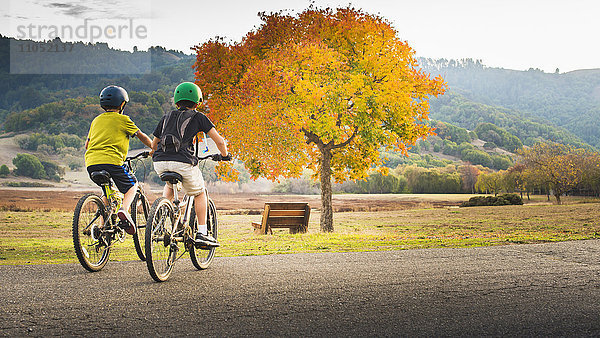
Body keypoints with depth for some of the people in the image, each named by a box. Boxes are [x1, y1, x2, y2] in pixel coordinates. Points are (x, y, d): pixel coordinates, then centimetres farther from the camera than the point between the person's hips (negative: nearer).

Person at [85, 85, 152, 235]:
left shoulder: (96, 120, 23)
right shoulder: (123, 119, 7)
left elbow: (87, 144, 28)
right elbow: (142, 136, 13)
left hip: (91, 162, 6)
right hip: (111, 161, -6)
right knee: (132, 185, 16)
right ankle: (124, 210, -13)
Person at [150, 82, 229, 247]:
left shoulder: (166, 117, 24)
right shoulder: (198, 117, 13)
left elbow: (154, 144, 30)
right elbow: (219, 141, 6)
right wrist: (224, 155, 25)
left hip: (159, 163, 4)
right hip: (183, 162, -4)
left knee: (169, 185, 37)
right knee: (199, 194, 20)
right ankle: (202, 233, 11)